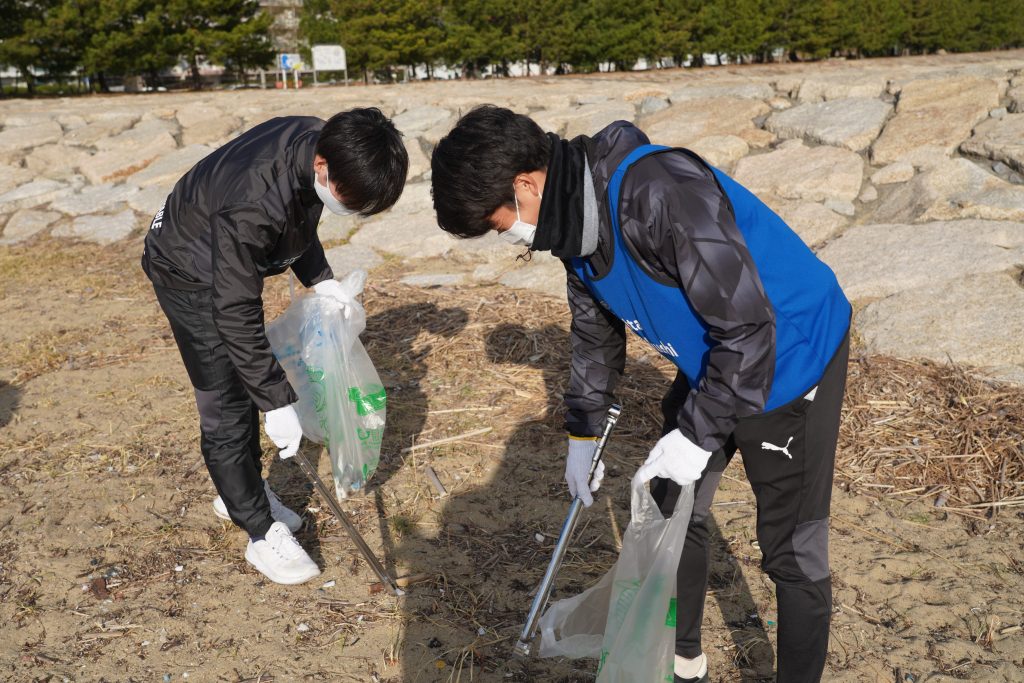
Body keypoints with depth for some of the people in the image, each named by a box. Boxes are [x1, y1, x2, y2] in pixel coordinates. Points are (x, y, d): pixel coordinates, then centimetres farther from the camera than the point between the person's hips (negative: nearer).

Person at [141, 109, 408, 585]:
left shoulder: (320, 141, -18)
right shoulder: (254, 203, -42)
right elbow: (236, 314, -35)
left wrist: (320, 279, -8)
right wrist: (278, 403, -31)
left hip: (236, 262, 8)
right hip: (190, 274, -8)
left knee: (249, 385, 17)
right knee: (227, 410, -4)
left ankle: (241, 493, 36)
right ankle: (262, 533, 10)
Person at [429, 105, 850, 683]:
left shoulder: (661, 193, -34)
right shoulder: (575, 217, -5)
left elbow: (748, 325, -30)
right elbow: (595, 330, 10)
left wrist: (698, 433, -23)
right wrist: (583, 434, 12)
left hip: (793, 354, -9)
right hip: (709, 367, 9)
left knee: (793, 553, 0)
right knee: (673, 513, 18)